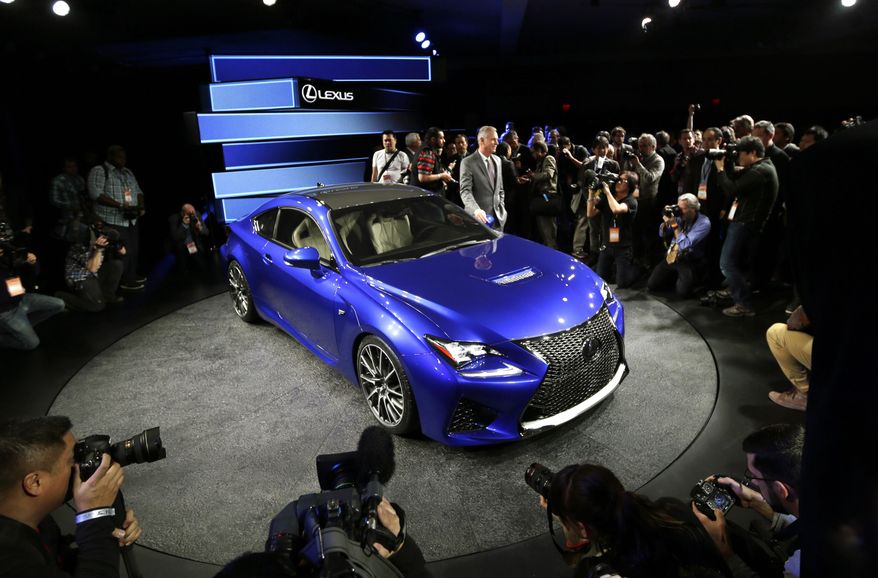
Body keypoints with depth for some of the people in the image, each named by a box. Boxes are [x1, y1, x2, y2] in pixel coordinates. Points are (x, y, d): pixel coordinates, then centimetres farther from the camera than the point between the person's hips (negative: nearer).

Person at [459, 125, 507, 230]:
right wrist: (476, 210, -33)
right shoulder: (468, 162, -8)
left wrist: (502, 208, 11)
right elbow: (465, 191, -17)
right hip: (477, 218, -6)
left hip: (497, 218, 6)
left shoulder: (497, 160, 13)